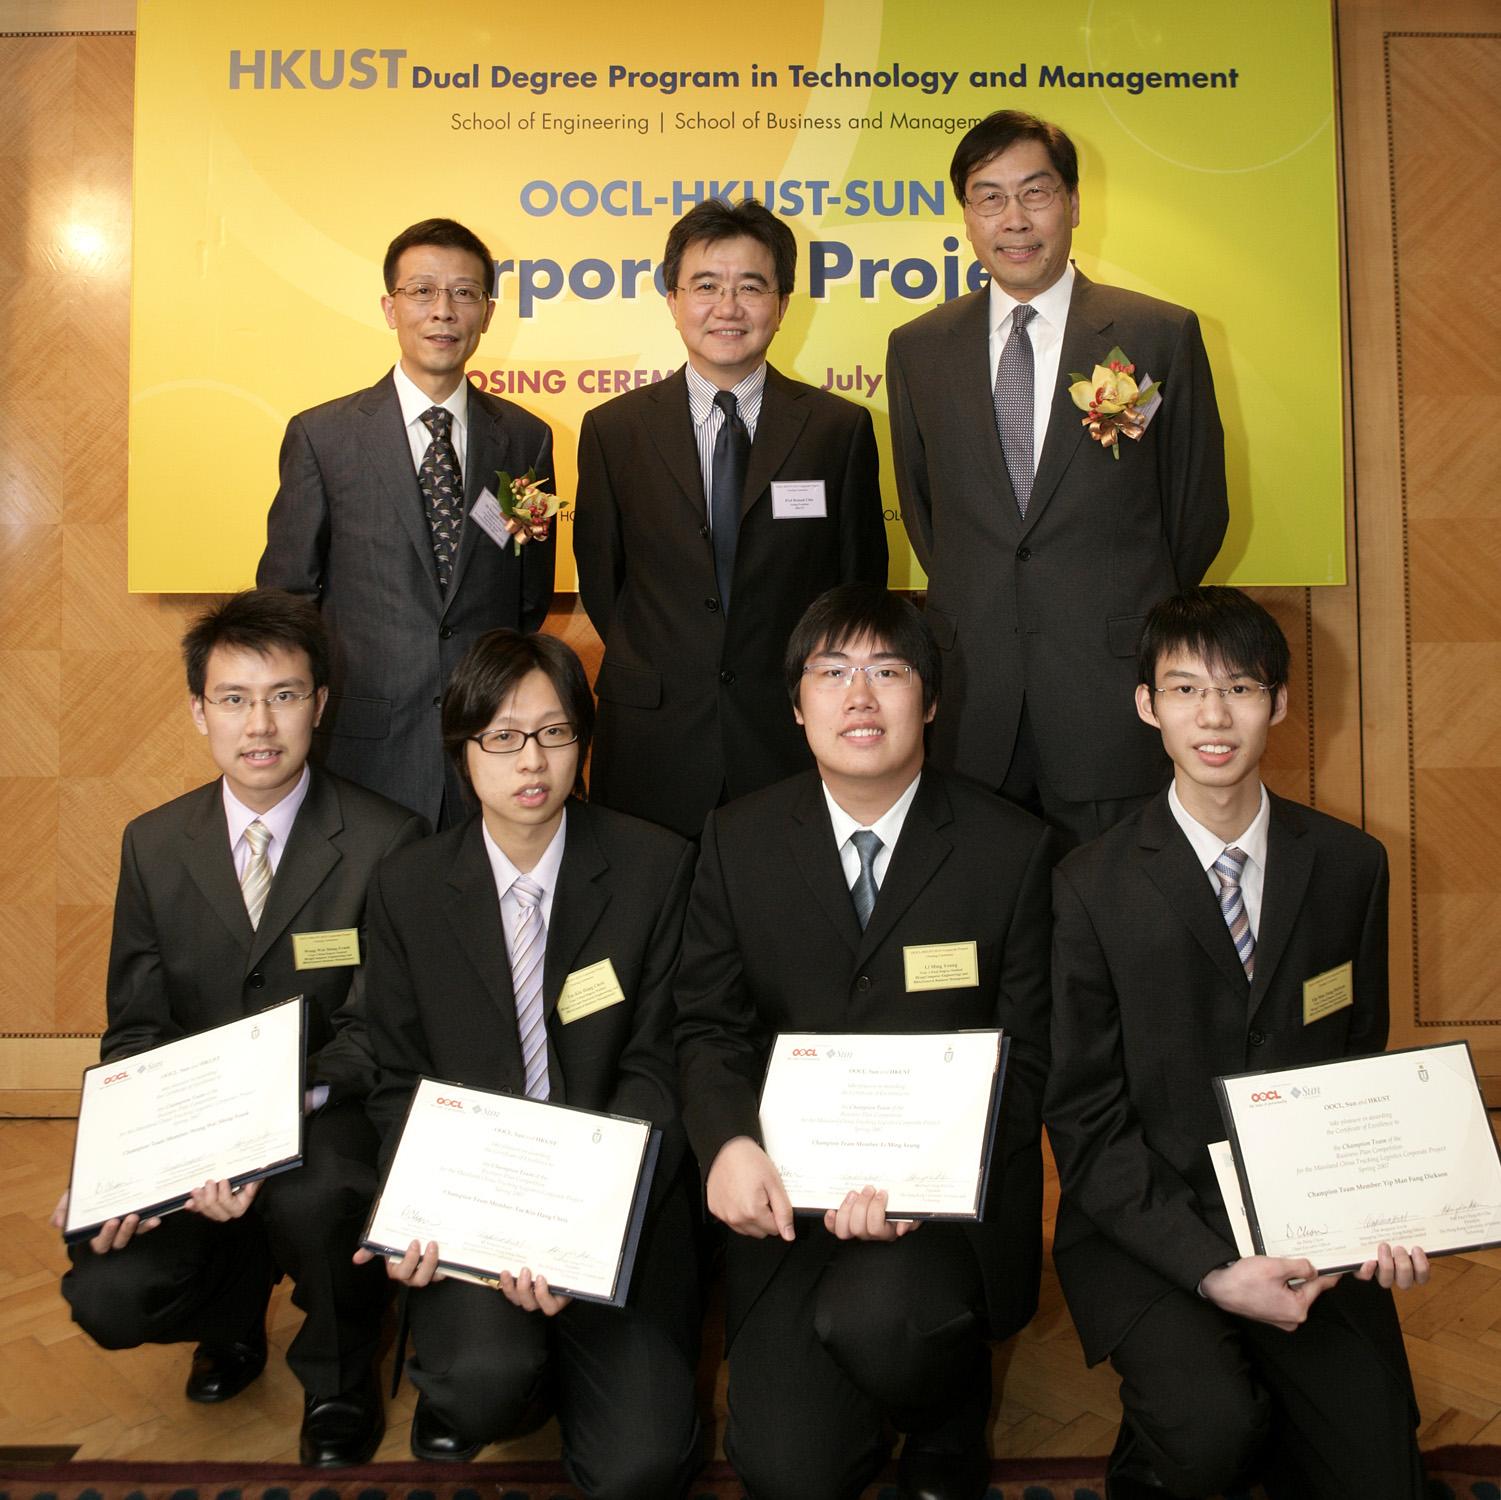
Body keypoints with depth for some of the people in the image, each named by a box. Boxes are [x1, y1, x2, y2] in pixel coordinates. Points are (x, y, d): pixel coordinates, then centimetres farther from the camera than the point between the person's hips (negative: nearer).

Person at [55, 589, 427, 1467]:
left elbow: (378, 1028, -11)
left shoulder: (388, 842, -9)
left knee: (313, 1193, -36)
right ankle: (235, 1310, 20)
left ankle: (339, 1378, -2)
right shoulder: (154, 845, 5)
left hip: (330, 1124, -4)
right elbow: (135, 1029, 5)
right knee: (106, 1298, -18)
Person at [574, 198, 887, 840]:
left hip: (794, 741, 0)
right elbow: (599, 578, 9)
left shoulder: (841, 428, 1)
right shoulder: (613, 429, 3)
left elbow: (861, 580, 6)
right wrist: (654, 675, 10)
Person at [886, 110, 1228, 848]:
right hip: (972, 692, 2)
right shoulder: (917, 349, 8)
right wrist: (971, 615, 13)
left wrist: (1132, 617, 11)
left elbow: (1199, 508, 7)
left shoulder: (1162, 335, 0)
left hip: (1112, 698, -2)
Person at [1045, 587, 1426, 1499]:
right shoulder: (1092, 887, -9)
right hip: (1151, 1229, -3)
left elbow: (1361, 1064, 10)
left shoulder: (1351, 866, 1)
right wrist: (1209, 1269, -17)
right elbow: (1086, 1122, -8)